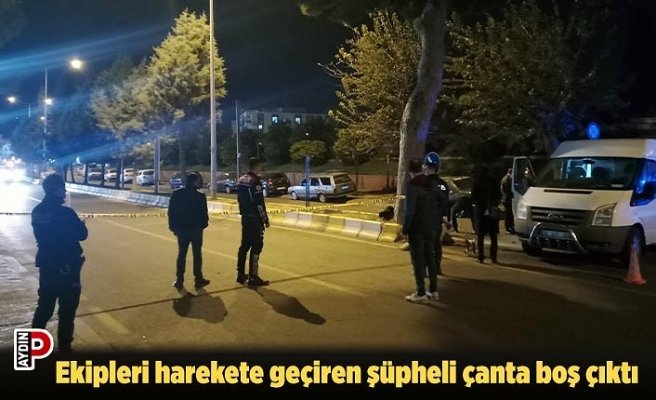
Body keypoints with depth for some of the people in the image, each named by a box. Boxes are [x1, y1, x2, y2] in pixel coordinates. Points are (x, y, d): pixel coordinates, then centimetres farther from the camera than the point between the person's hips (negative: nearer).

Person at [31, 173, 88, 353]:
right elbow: (81, 235, -11)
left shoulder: (37, 211, 0)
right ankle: (64, 347, 14)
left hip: (46, 264, 7)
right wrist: (81, 224, 9)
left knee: (44, 306, 20)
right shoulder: (66, 213, -21)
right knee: (67, 310, 7)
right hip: (66, 266, -6)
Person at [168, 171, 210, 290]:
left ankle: (179, 280, 9)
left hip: (181, 229, 3)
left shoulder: (176, 194, 0)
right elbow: (204, 214, -10)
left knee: (181, 254, 10)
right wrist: (203, 225, 6)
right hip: (196, 229, -3)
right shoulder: (200, 196, -11)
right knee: (197, 254, 7)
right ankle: (198, 279, 9)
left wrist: (173, 227, 6)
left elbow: (171, 212, 0)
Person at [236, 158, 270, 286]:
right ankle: (253, 277, -3)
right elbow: (259, 203, -19)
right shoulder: (255, 181, -17)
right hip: (255, 218, -9)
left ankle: (241, 274, 20)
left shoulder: (241, 180, 11)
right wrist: (265, 219, -13)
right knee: (256, 246, -4)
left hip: (245, 217, 9)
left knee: (245, 244, 14)